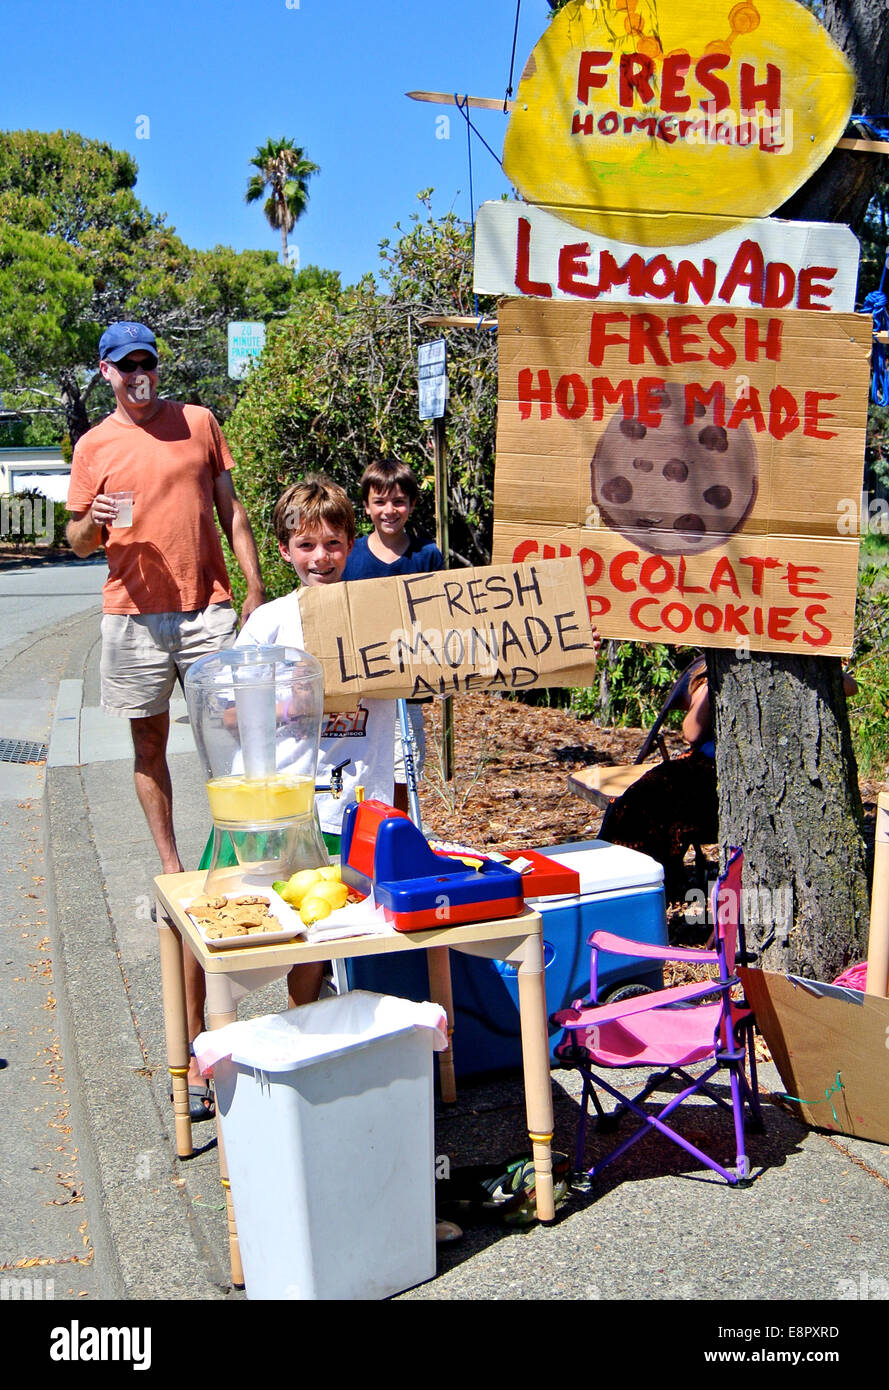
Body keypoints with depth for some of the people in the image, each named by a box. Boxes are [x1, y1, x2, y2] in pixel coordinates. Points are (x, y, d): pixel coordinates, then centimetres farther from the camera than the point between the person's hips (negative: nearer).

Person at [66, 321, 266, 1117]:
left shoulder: (198, 423, 10)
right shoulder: (94, 446, 6)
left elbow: (230, 508, 11)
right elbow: (78, 541, 9)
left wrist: (254, 583, 3)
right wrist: (94, 522, -15)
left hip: (208, 603, 0)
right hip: (135, 612, 0)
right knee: (148, 741, 5)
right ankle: (168, 857, 17)